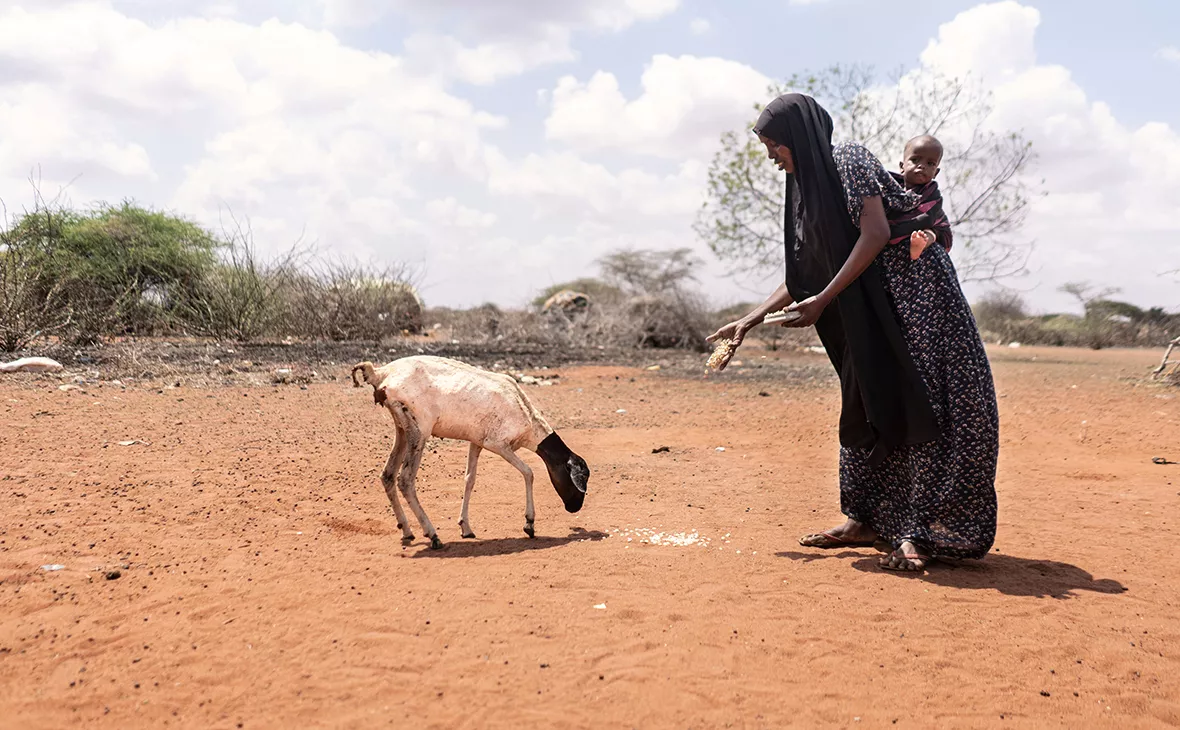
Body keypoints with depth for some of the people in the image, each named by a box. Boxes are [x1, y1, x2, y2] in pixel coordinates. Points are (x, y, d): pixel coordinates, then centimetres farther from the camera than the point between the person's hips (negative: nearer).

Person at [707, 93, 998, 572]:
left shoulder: (848, 162, -8)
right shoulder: (808, 188, 16)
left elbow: (876, 233, -19)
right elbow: (803, 276, 18)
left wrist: (823, 300, -20)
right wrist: (751, 320, 13)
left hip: (913, 294, -9)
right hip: (868, 314, 9)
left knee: (917, 405, -11)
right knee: (867, 408, 9)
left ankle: (919, 533, -10)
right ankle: (866, 521, 16)